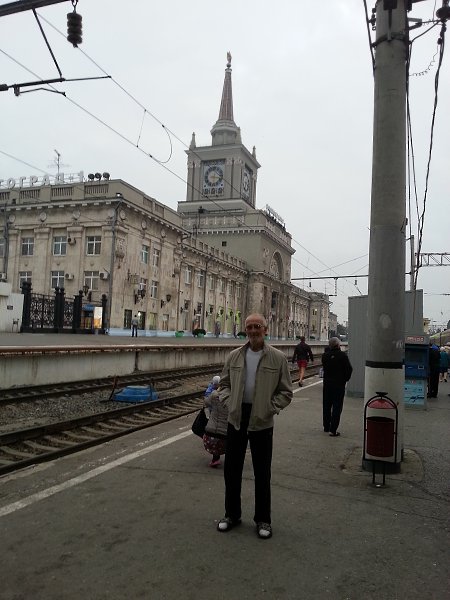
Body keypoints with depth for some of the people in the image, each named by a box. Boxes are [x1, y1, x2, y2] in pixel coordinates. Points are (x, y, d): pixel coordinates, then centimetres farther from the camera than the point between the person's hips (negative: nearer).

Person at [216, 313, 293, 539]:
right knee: (232, 468, 12)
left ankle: (263, 519, 26)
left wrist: (270, 408, -12)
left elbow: (285, 392, -1)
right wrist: (228, 401, -3)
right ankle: (232, 514, 31)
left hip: (262, 421, -3)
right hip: (236, 418, 3)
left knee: (262, 472, 8)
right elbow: (224, 383, 13)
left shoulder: (278, 358, -4)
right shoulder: (234, 356, 4)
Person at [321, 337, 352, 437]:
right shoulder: (342, 355, -15)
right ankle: (333, 430, -2)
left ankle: (326, 427, 27)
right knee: (337, 407, 0)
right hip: (339, 384, -4)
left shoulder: (325, 355, -4)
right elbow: (349, 369, -11)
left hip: (327, 384, 4)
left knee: (326, 406, 17)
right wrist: (345, 379, 5)